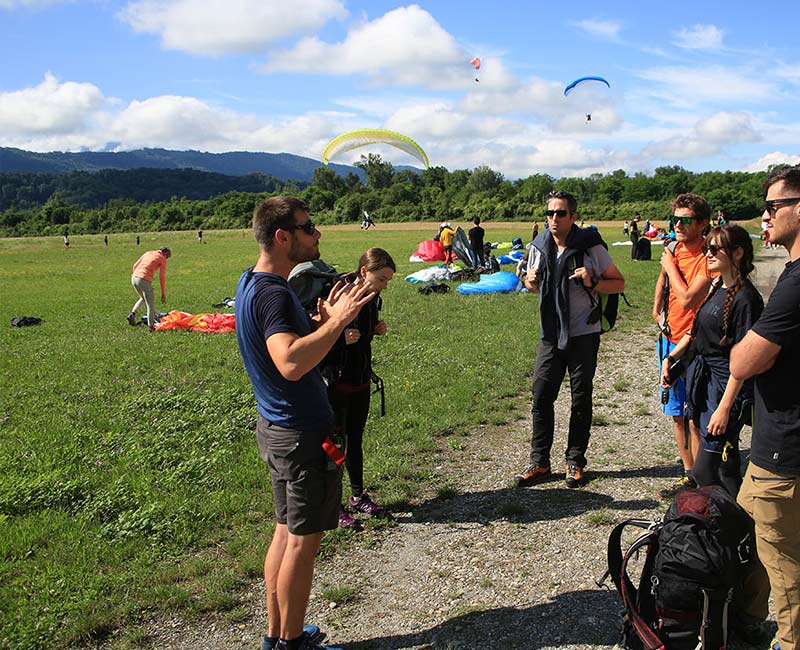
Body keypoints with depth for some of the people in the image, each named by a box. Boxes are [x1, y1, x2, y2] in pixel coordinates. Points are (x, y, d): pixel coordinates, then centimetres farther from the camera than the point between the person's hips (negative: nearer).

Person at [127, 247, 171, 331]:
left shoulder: (148, 253, 23)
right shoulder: (162, 259, 5)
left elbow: (135, 266, 21)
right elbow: (162, 277, -1)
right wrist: (164, 294, 3)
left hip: (134, 278, 7)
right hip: (144, 280, -7)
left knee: (143, 298, 29)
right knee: (150, 304, 6)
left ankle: (132, 314, 13)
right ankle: (151, 327, 8)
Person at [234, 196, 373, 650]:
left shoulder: (252, 284, 9)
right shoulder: (272, 293, -23)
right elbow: (291, 364, -38)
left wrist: (324, 320, 9)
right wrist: (337, 321, -32)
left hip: (278, 426, 10)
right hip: (304, 433, -10)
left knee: (287, 531, 19)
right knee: (303, 540, 5)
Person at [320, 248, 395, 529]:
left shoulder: (371, 298, 3)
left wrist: (376, 330, 0)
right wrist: (341, 338, -33)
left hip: (361, 381, 8)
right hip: (335, 384, -7)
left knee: (355, 440, 20)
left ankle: (358, 496, 35)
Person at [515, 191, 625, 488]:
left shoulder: (590, 246, -9)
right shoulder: (539, 246, 3)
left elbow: (619, 283, -3)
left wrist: (593, 283, -22)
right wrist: (530, 282, -6)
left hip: (583, 335, -3)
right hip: (550, 334, 4)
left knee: (581, 399, 8)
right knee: (541, 397, 3)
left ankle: (575, 462, 21)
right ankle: (539, 463, 14)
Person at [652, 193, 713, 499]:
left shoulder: (707, 259, -19)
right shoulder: (673, 250, 6)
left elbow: (688, 298, -29)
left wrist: (671, 266, -15)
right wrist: (657, 309, 9)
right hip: (669, 339, 8)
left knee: (694, 418, -2)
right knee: (676, 413, 16)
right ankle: (689, 475, 30)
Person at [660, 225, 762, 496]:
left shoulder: (745, 298, -17)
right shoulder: (717, 286, 9)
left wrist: (725, 408, -20)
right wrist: (670, 358, 14)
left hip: (727, 385, -8)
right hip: (704, 377, 8)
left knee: (705, 471, -8)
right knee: (727, 466, 16)